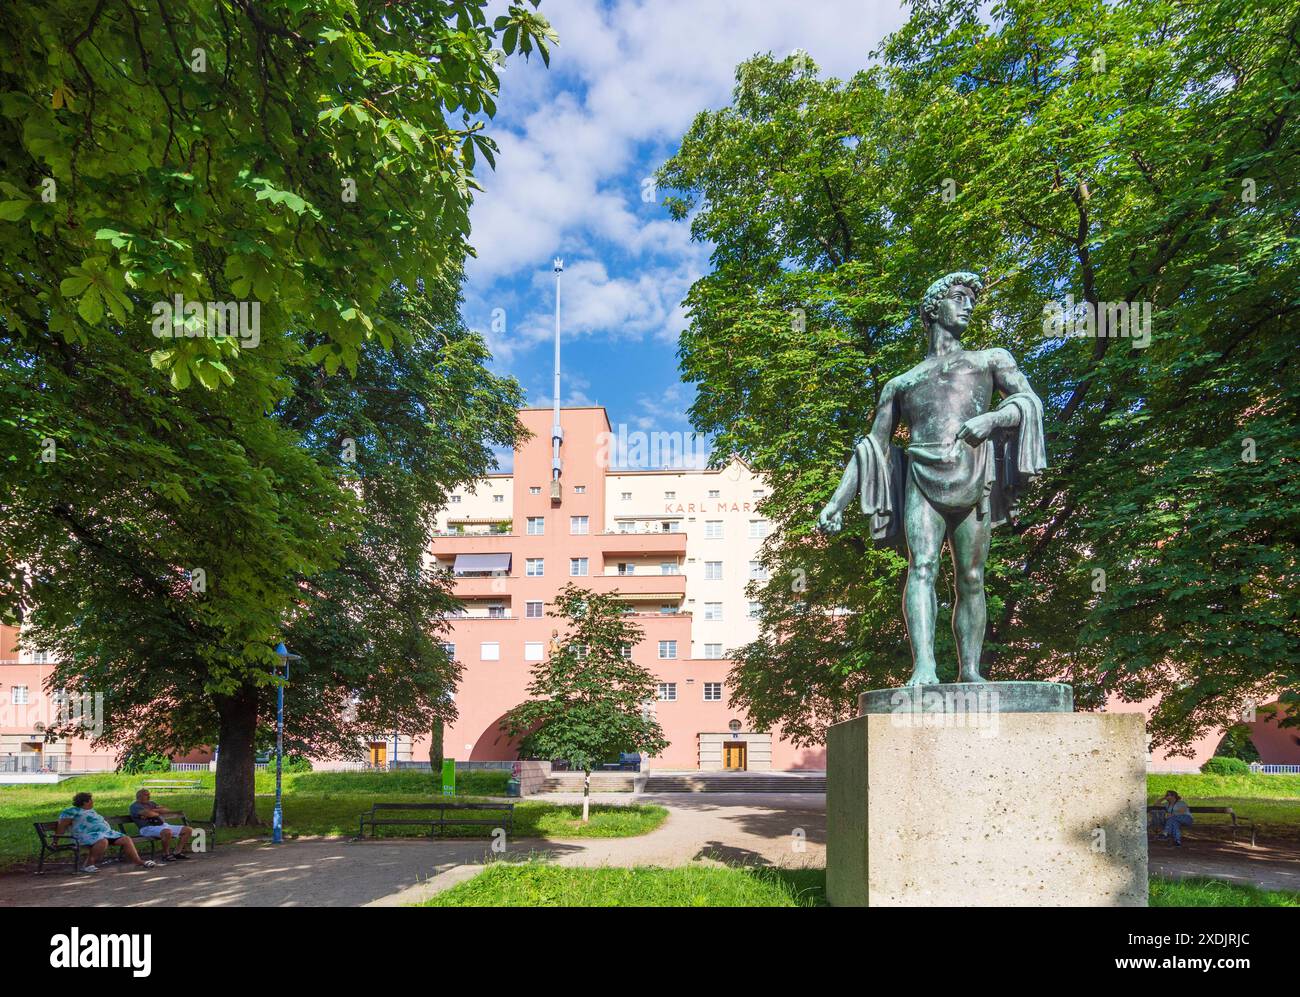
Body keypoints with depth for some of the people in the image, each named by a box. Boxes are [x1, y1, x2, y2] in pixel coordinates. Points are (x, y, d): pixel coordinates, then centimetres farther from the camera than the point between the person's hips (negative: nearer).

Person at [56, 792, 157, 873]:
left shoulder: (91, 811, 28)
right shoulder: (73, 811, 2)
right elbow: (61, 826, -2)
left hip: (106, 832, 8)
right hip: (88, 834, -8)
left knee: (126, 839, -7)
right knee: (102, 841, -41)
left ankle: (138, 861, -10)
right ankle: (88, 865, -32)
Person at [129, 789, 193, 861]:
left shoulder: (151, 803, 26)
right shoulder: (135, 806, 3)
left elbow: (166, 810, 12)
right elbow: (149, 814, -15)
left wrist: (153, 810, -1)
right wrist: (158, 813, 6)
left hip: (163, 825, 8)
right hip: (148, 828, -8)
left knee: (188, 829, -4)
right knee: (167, 832, -40)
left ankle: (178, 852, -3)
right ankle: (166, 855, -22)